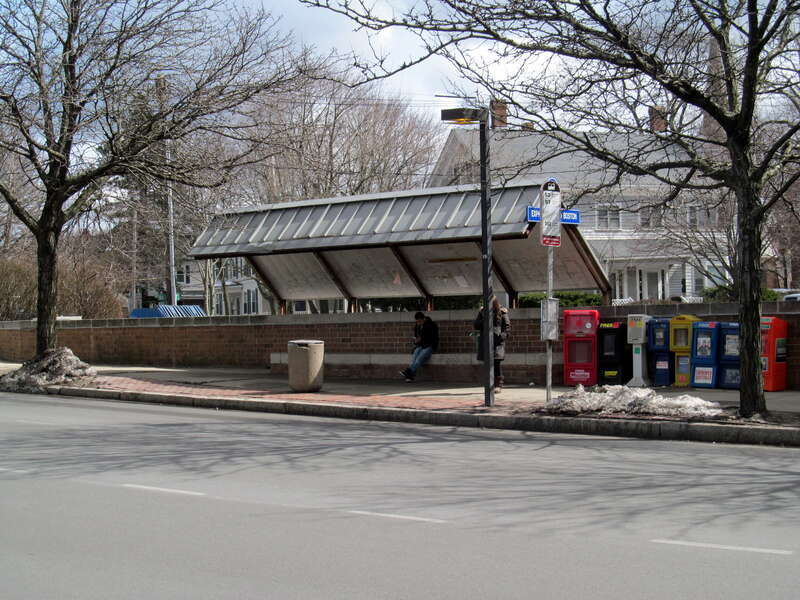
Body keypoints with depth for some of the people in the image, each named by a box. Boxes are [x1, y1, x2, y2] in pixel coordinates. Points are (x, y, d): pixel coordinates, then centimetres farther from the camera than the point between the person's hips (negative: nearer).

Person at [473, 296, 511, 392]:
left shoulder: (502, 311, 5)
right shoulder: (483, 312, 13)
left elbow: (507, 326, 4)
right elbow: (475, 325, 11)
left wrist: (503, 335, -12)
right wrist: (484, 322, -7)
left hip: (497, 341, -3)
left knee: (497, 362, -12)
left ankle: (499, 385, -7)